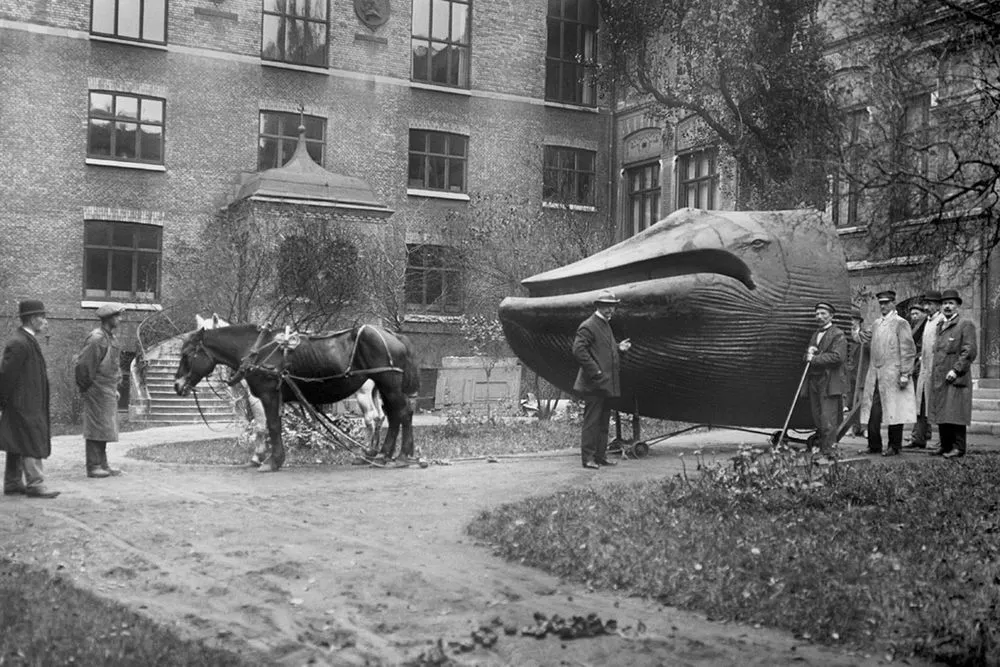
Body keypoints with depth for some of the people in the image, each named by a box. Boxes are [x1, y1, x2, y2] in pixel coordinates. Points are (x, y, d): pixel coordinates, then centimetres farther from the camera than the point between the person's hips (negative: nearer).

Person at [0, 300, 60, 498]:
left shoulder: (28, 340, 14)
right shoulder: (18, 343, -19)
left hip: (30, 404, 10)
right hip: (23, 404, -10)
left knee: (18, 446, 14)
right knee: (31, 444, -9)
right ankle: (35, 484, -7)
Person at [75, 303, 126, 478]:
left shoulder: (112, 338, 13)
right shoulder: (96, 339, -17)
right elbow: (82, 364, -18)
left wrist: (115, 388, 18)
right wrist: (85, 386, -11)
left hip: (109, 391, 9)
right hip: (97, 390, -9)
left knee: (105, 429, 13)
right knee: (96, 429, -6)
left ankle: (103, 465, 19)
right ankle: (93, 467, -2)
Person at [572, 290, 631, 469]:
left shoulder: (606, 325, 19)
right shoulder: (588, 326, -11)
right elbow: (578, 350, -19)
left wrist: (619, 347, 8)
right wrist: (595, 371, -21)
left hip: (607, 385, 10)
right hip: (594, 384, -10)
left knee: (603, 422, 13)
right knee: (592, 421, -6)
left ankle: (600, 456, 19)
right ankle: (588, 458, -2)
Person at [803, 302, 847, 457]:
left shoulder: (838, 335, -5)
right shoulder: (816, 335, 21)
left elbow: (838, 357, -18)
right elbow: (807, 357, 20)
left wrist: (815, 358, -14)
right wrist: (809, 353, -4)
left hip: (829, 384, -8)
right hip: (814, 382, 8)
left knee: (828, 421, -9)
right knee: (817, 420, 10)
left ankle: (827, 452, -8)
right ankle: (818, 449, 16)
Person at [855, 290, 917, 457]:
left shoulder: (901, 323, -4)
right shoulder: (876, 324, 16)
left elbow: (908, 351, -9)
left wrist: (904, 374, -13)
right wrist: (866, 339, 9)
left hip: (892, 374, -6)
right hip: (875, 374, 6)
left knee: (894, 411, 0)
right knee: (873, 412, 3)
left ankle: (894, 446, 8)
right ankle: (874, 445, 10)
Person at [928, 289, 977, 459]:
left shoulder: (966, 325, -4)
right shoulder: (939, 325, 18)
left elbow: (969, 352, -11)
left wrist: (956, 370, -18)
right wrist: (933, 373, 14)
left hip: (956, 379, -7)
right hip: (938, 378, 7)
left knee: (955, 415, -7)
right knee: (941, 414, 9)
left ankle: (958, 448, -3)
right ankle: (945, 446, 16)